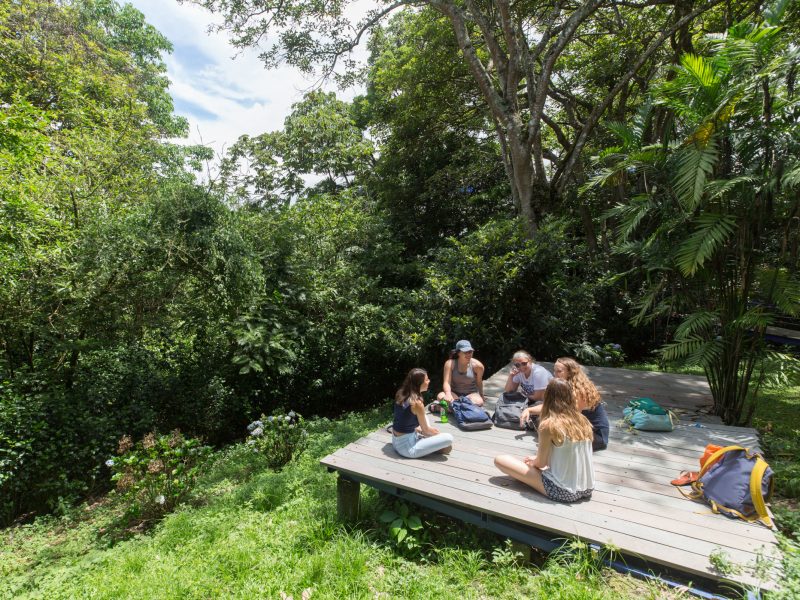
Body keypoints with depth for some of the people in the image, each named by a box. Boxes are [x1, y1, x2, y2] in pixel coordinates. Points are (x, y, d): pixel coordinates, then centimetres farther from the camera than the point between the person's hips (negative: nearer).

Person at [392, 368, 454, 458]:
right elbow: (426, 430, -8)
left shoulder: (400, 394, 1)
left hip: (396, 441, 9)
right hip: (407, 447, -9)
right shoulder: (417, 403, -21)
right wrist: (440, 434, 11)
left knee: (424, 417, 28)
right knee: (448, 438, -15)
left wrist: (420, 430, 14)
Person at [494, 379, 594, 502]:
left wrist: (532, 462, 16)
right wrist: (536, 459, 21)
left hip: (562, 492, -7)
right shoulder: (583, 420, 0)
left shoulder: (548, 425, -17)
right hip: (587, 490, 7)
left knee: (500, 460, -3)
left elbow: (541, 463, -7)